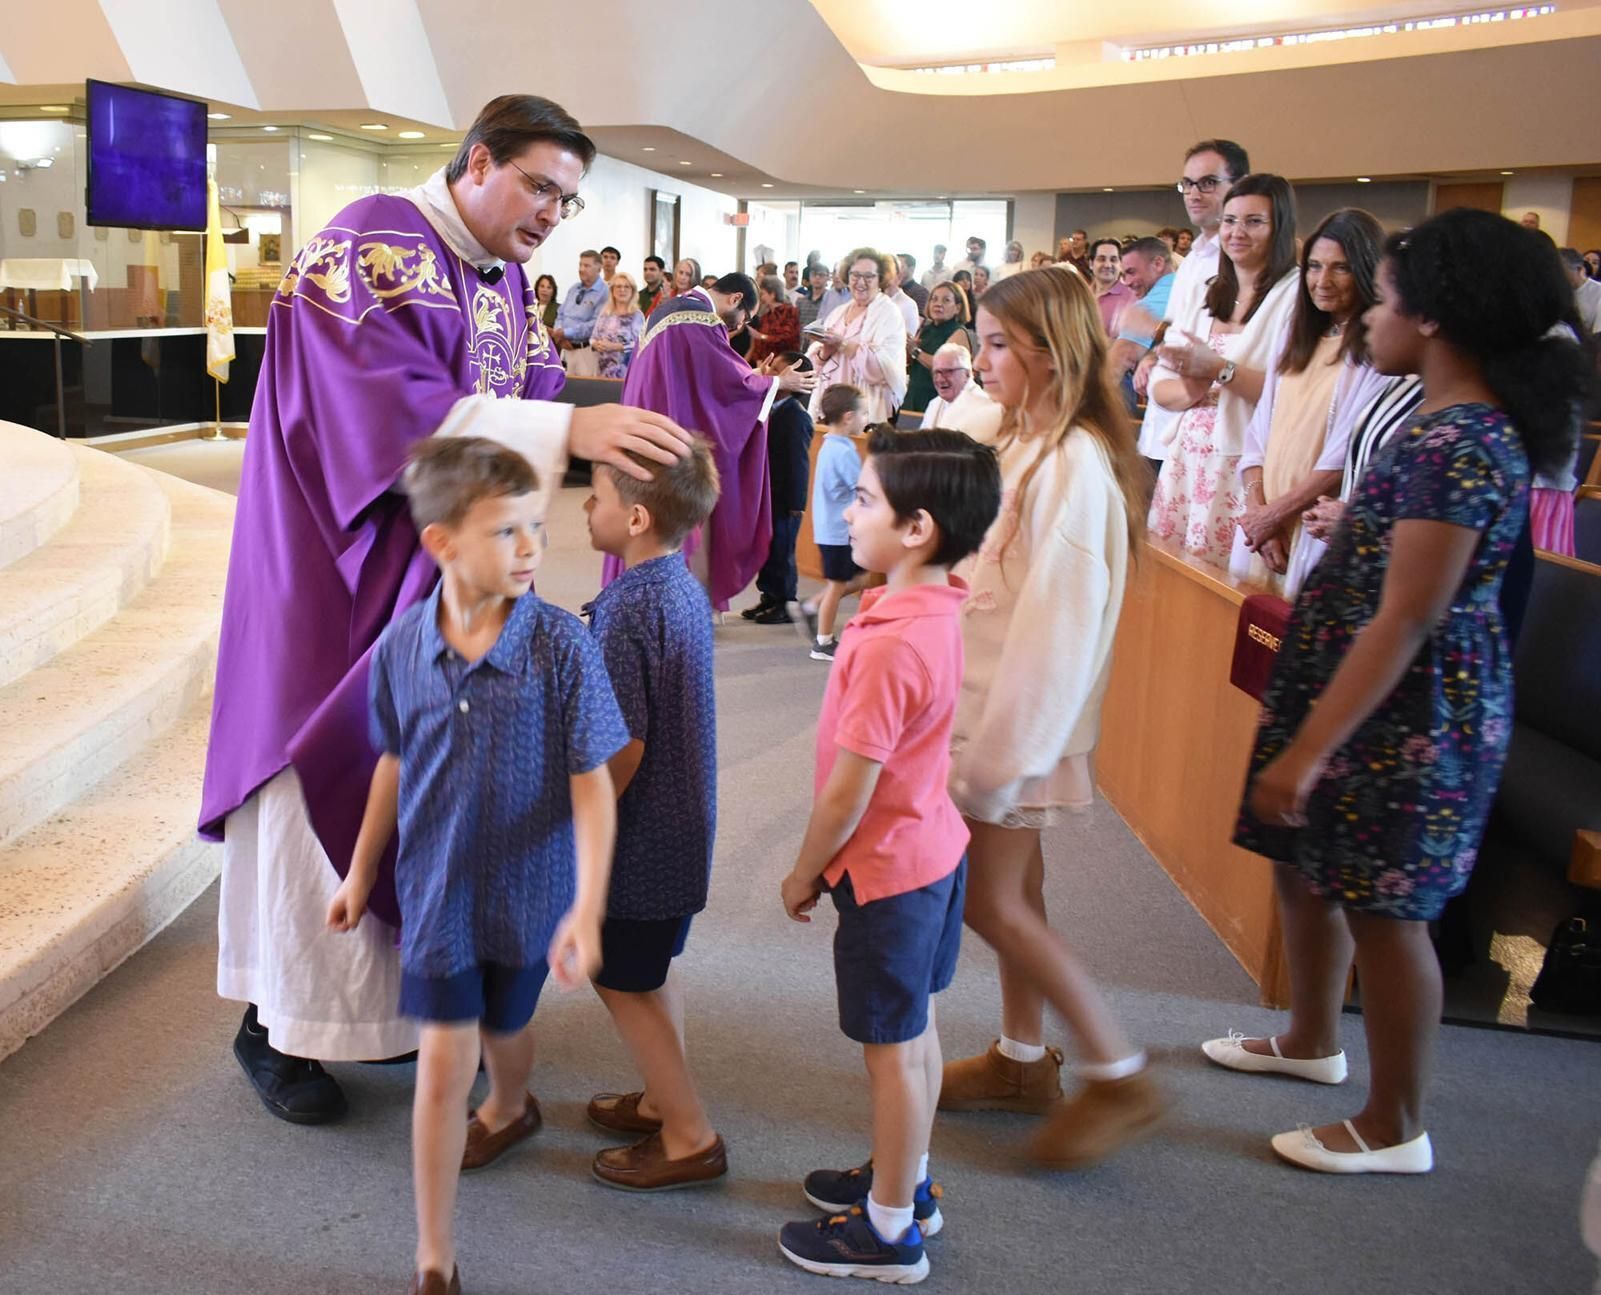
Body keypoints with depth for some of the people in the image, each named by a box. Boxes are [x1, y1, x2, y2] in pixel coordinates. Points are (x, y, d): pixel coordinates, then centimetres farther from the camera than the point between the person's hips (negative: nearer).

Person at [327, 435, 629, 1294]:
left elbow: (592, 784, -17)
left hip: (527, 886, 0)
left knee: (504, 1024, 23)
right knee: (444, 1057, 0)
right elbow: (396, 763, 4)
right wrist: (360, 872, 14)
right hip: (436, 884, 1)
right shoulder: (403, 643, -11)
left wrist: (587, 908, -24)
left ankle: (505, 1109, 59)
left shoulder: (561, 645, -20)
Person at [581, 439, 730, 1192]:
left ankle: (690, 1138, 14)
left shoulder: (626, 607, -24)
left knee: (620, 979, 6)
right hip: (685, 821, 9)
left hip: (643, 831, -9)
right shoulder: (685, 587, 3)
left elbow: (626, 744, -24)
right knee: (648, 970, 22)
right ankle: (664, 1102, 36)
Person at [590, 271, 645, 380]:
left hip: (625, 371, -4)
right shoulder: (604, 313, 12)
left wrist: (614, 346, -18)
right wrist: (596, 344, -8)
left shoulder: (637, 315, -3)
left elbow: (640, 344, -14)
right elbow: (593, 337, 15)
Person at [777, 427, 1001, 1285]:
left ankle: (890, 1232, 22)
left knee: (893, 1047, 6)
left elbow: (849, 790, -23)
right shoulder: (934, 609, -1)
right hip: (931, 848, 9)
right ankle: (905, 1181, 40)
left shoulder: (891, 644, -29)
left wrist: (803, 875, -8)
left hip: (888, 868, -9)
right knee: (914, 1032, 22)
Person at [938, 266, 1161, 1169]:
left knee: (991, 901, -3)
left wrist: (998, 755, -22)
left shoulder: (1072, 464, -21)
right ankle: (1023, 1060, 31)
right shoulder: (1026, 445, 10)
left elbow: (1057, 619, -24)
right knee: (1015, 886, 17)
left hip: (1026, 711, -9)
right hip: (997, 698, 9)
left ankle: (1120, 1076, 9)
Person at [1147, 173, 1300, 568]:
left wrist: (1220, 369, -15)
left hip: (1242, 471, -6)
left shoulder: (1296, 296, -5)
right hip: (1186, 459, 6)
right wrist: (1192, 389, -9)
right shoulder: (1206, 296, 17)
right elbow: (1159, 387, 12)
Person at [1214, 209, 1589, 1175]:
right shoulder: (1460, 422, 7)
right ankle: (1310, 1042, 43)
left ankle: (1396, 1130, 21)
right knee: (1304, 868, 21)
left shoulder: (1459, 446, -24)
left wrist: (1308, 751, -24)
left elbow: (1404, 623, -26)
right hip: (1374, 694, 10)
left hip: (1405, 716, -10)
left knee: (1383, 911, 3)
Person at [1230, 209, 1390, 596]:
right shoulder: (1295, 335, 14)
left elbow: (1348, 455, -14)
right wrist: (1257, 508, -4)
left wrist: (1275, 513, -8)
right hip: (1264, 526, 6)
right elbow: (1259, 430, 10)